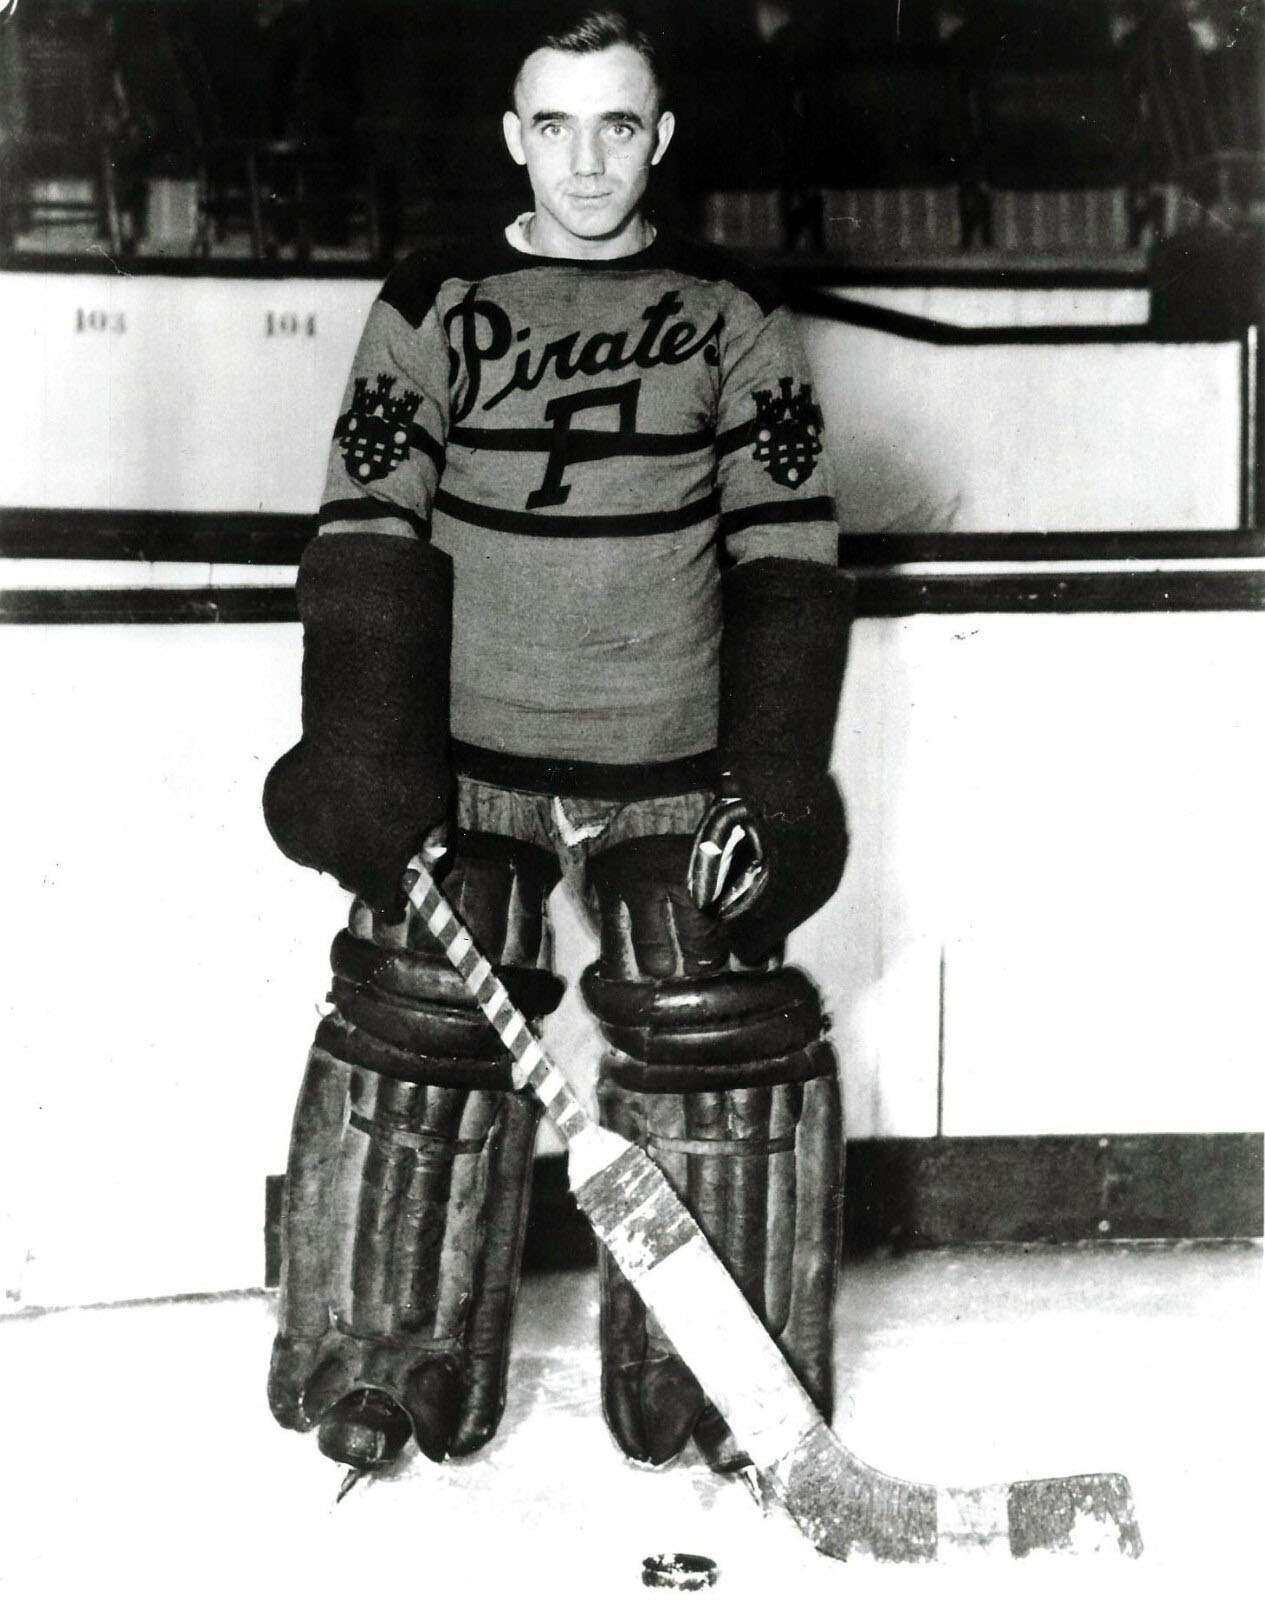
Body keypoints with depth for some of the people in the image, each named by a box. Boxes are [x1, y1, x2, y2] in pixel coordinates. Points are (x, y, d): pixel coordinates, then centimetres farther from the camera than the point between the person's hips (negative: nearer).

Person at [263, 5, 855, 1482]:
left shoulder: (735, 323, 5)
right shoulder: (428, 309, 5)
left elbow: (788, 558, 2)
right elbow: (366, 536, 1)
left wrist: (775, 784, -5)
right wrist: (364, 757, -9)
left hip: (676, 777, 0)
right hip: (465, 765, 0)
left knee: (724, 1054, -1)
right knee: (413, 1042, 0)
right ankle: (380, 1370, 18)